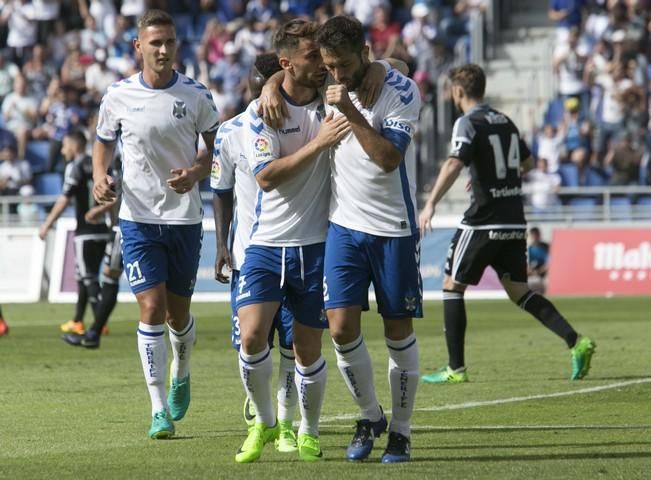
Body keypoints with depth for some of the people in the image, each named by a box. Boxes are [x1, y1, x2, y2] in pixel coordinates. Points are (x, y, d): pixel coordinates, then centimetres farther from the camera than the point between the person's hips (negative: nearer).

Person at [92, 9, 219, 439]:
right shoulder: (118, 97, -2)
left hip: (185, 217, 1)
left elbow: (219, 147, 5)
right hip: (138, 217, -1)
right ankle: (160, 410, -6)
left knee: (178, 313, 8)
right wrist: (100, 175, -7)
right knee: (152, 307, -11)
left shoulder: (196, 96, -3)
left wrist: (196, 172, -15)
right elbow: (104, 143, 13)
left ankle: (181, 373, 42)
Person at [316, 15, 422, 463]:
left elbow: (389, 157, -22)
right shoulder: (329, 88, 2)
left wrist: (350, 112, -29)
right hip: (345, 224, 4)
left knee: (399, 331, 3)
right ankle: (370, 415, 15)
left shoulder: (401, 91, -13)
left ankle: (400, 431, 15)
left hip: (394, 228, -4)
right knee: (342, 326, -6)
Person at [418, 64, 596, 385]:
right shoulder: (505, 122, 14)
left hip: (484, 221, -7)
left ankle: (456, 368, 1)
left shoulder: (468, 123, -8)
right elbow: (527, 163, 28)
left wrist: (431, 204, -32)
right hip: (514, 221, 7)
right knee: (518, 290, 11)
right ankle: (575, 342, -6)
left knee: (452, 286, 5)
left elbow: (454, 164, -25)